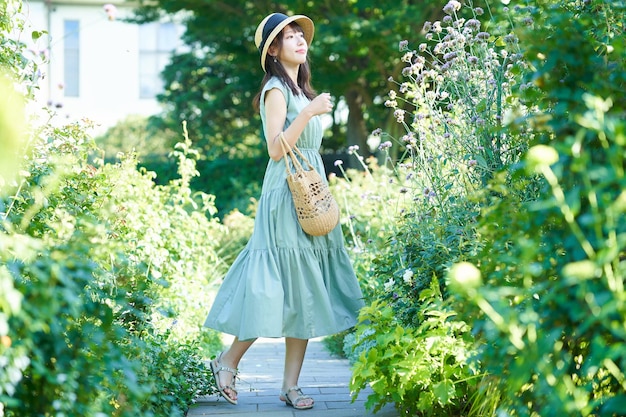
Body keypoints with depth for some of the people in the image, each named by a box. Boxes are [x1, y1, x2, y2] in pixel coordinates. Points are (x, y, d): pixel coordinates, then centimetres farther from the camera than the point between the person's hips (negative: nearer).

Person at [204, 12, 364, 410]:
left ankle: (292, 383, 6)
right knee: (281, 289, -9)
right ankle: (229, 361, 6)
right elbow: (276, 149, -16)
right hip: (286, 195, -8)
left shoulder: (302, 90, 18)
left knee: (307, 290, 4)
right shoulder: (276, 90, -8)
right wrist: (309, 113, -21)